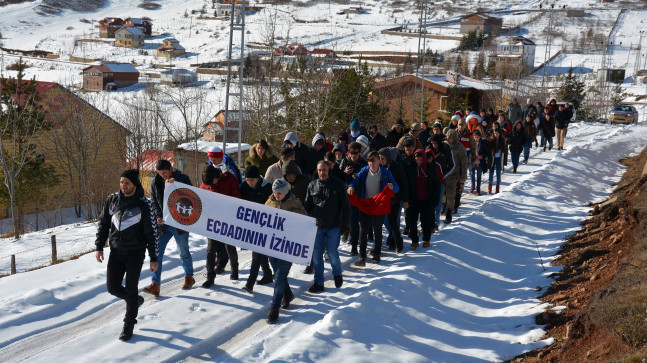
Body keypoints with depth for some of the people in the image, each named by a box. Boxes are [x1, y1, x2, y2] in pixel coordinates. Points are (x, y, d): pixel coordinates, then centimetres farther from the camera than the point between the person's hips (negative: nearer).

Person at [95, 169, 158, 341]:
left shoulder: (143, 204, -11)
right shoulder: (112, 200, 2)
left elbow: (152, 232, -6)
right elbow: (103, 224, 12)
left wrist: (153, 258, -6)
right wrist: (99, 247, 5)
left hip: (135, 253, -4)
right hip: (116, 251, 4)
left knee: (131, 289, -2)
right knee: (113, 287, 4)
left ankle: (129, 325, 14)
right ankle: (136, 300, 33)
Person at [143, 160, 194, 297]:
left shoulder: (182, 179, -5)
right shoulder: (155, 183, 5)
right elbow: (154, 203, 8)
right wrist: (157, 216, -11)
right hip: (163, 224, 3)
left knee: (184, 253, 11)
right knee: (157, 253, -4)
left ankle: (189, 277, 32)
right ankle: (155, 285, -2)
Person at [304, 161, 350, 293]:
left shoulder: (338, 185, 0)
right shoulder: (312, 185, 7)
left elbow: (344, 206, 1)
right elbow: (307, 206, 14)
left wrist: (344, 225, -4)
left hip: (333, 226, -3)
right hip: (316, 225, 3)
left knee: (332, 252, -2)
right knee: (316, 254, 3)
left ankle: (337, 274, 27)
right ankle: (318, 283, 13)